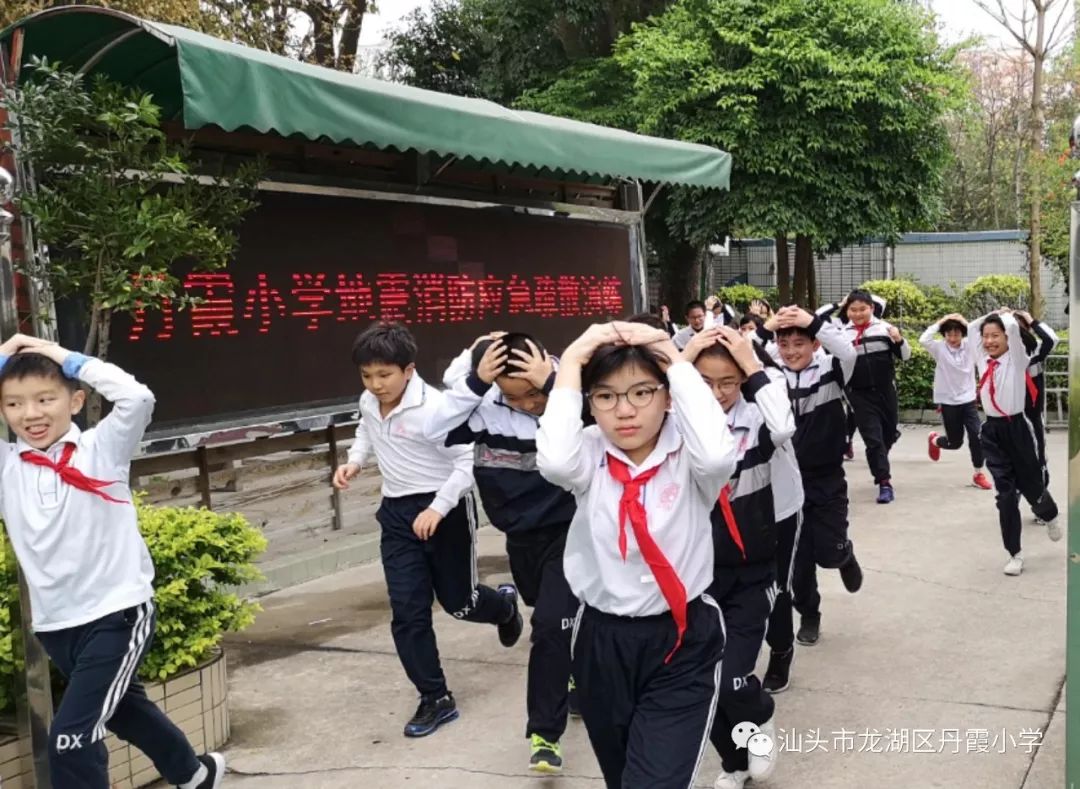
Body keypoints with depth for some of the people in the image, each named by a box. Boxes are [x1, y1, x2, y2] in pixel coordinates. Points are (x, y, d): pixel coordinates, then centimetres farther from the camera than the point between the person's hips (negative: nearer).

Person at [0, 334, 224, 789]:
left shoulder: (102, 448, -8)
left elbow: (138, 398, -25)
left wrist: (70, 360, -14)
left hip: (117, 614, -6)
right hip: (55, 625, 6)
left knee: (71, 738, -13)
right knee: (123, 713, 25)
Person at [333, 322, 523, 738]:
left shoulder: (434, 407, -24)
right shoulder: (368, 403, 0)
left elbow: (468, 461, -22)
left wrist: (438, 508, -30)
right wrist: (354, 461, 5)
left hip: (445, 509, -6)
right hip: (397, 513, 6)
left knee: (457, 602, 10)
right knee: (407, 612, 0)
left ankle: (504, 606, 47)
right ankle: (436, 698, 13)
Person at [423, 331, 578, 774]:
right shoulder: (487, 407, -13)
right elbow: (435, 431, -20)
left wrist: (552, 386, -41)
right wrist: (474, 382, -29)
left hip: (567, 531, -4)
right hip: (521, 535, 5)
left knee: (551, 626, -13)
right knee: (557, 622, 24)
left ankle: (545, 733, 2)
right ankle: (581, 686, 53)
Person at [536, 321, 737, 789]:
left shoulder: (688, 458, -9)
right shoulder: (589, 458, -6)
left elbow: (717, 455, -34)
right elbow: (553, 461, -29)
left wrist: (673, 358, -24)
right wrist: (572, 362, -21)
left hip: (683, 642, -3)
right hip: (602, 641, 3)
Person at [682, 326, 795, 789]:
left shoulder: (756, 420, -10)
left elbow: (784, 428, -32)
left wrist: (754, 367, -24)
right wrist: (680, 361, -22)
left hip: (750, 576, -2)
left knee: (729, 680, -13)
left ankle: (760, 717, 23)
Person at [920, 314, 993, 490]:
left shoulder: (969, 346, -4)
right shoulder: (940, 348, -10)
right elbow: (923, 340, -28)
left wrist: (965, 322, -17)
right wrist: (940, 322, -20)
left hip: (968, 400, 2)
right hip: (948, 402, -2)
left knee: (977, 436, -11)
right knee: (955, 442, 7)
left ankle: (978, 474, 7)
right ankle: (935, 440, 42)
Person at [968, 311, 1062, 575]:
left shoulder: (1016, 359, -5)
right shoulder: (982, 360, 7)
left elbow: (1013, 326, -21)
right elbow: (970, 327, 15)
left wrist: (1004, 314, -2)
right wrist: (992, 315, 14)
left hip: (1016, 428, -3)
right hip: (992, 430, 3)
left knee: (1032, 486, 10)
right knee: (1005, 493, 0)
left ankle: (1050, 517, 47)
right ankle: (1015, 553, 6)